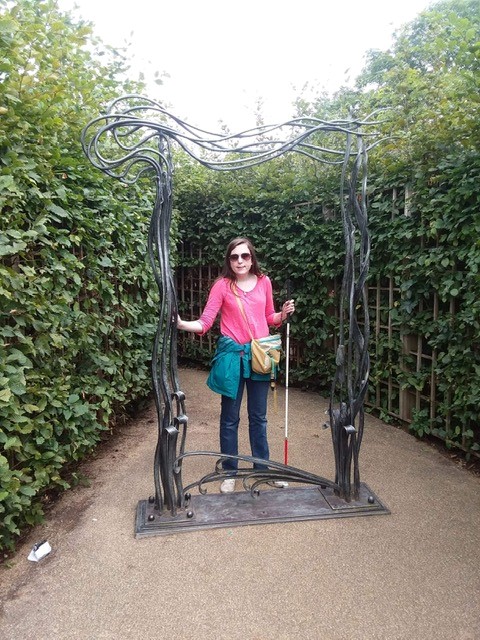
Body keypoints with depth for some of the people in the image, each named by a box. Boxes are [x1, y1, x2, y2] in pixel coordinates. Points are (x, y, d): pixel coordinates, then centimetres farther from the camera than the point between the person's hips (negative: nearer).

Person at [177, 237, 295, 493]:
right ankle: (229, 472, 24)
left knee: (258, 416, 15)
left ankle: (263, 467, 31)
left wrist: (283, 314, -5)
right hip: (232, 355, -3)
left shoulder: (264, 282, 4)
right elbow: (205, 322, -10)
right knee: (230, 418, 8)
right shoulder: (222, 285, -6)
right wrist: (183, 324, -27)